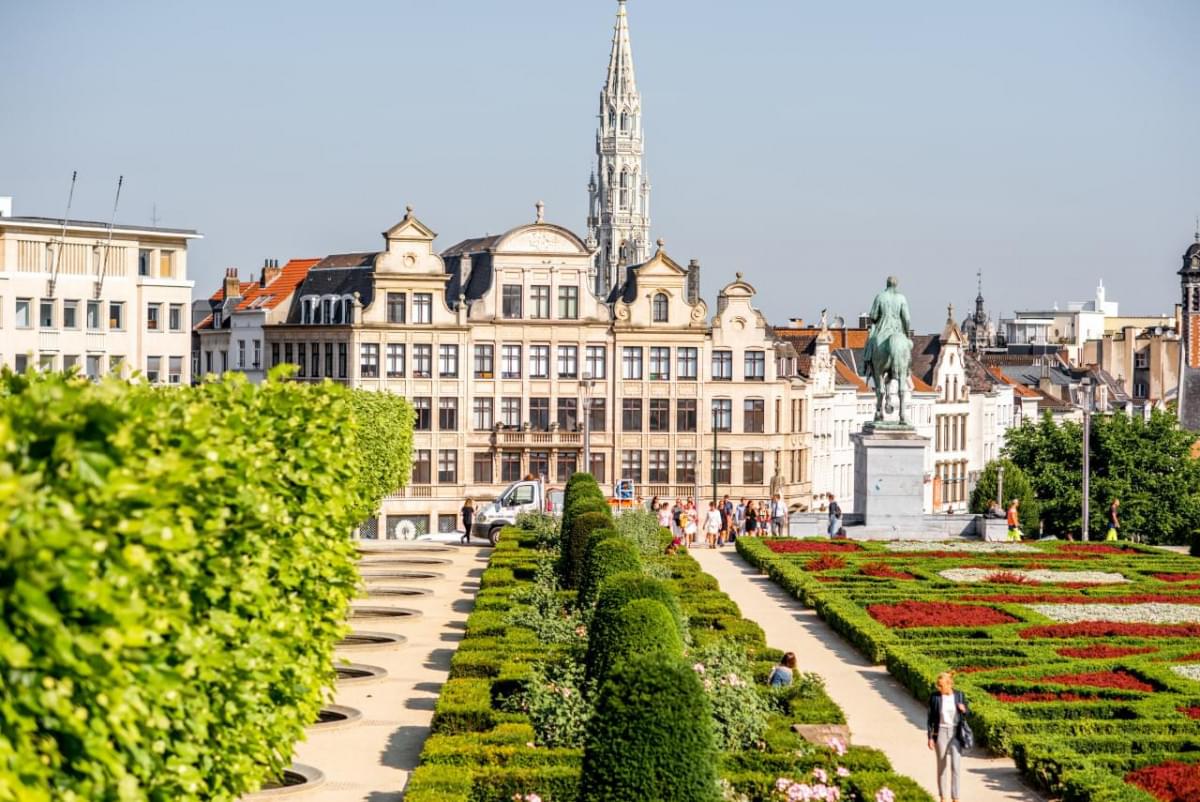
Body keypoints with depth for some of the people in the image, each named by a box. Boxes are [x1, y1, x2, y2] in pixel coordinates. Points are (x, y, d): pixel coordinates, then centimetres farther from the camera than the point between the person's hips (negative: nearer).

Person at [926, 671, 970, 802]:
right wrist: (930, 737, -3)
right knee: (942, 766, 6)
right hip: (940, 733, 0)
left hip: (956, 734, 0)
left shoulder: (959, 695, -3)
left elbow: (967, 712, 10)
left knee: (956, 766, -4)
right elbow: (930, 718, -1)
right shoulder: (934, 697, -6)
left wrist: (964, 710, -14)